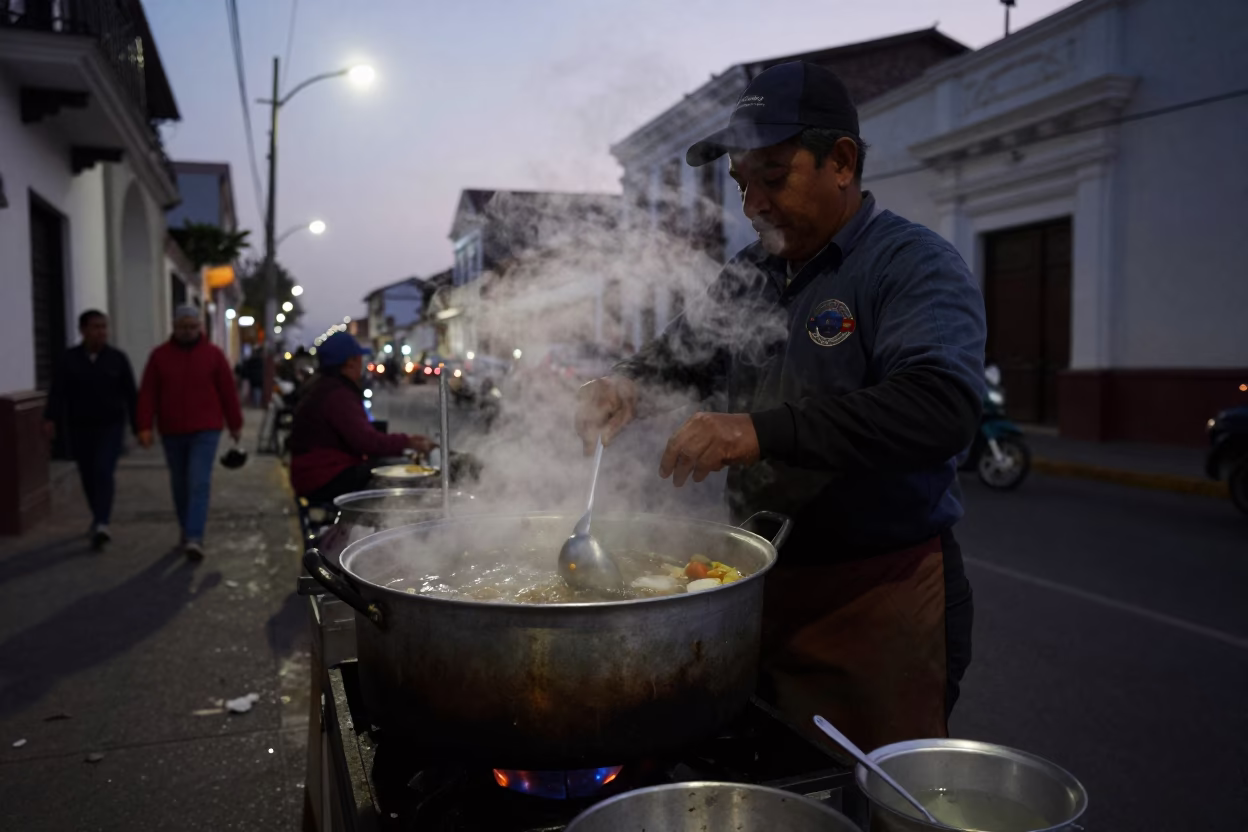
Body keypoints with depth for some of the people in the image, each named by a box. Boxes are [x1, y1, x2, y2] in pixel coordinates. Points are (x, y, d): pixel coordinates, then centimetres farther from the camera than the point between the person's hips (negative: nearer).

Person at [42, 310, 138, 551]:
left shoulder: (117, 358, -1)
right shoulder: (69, 359, 0)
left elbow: (130, 395, 0)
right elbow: (58, 392, -9)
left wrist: (138, 427, -1)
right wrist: (51, 419, -24)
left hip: (110, 426, -2)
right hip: (79, 429, 2)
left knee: (103, 472, -18)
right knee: (89, 477, 12)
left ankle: (101, 525, -27)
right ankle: (99, 520, 30)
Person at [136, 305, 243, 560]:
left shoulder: (213, 354, 1)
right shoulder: (160, 355, 4)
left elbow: (228, 391, 3)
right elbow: (148, 393, 1)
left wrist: (235, 424, 5)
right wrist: (145, 426, -7)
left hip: (205, 431, -3)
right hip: (172, 432, 3)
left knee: (199, 483, -12)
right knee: (180, 485, 14)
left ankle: (194, 538, -16)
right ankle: (187, 530, 30)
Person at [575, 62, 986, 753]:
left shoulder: (915, 264, -12)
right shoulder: (751, 274, 11)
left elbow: (943, 408, -28)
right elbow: (684, 353, 23)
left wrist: (763, 431, -34)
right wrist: (625, 385, -1)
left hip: (879, 597, -6)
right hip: (763, 582, 6)